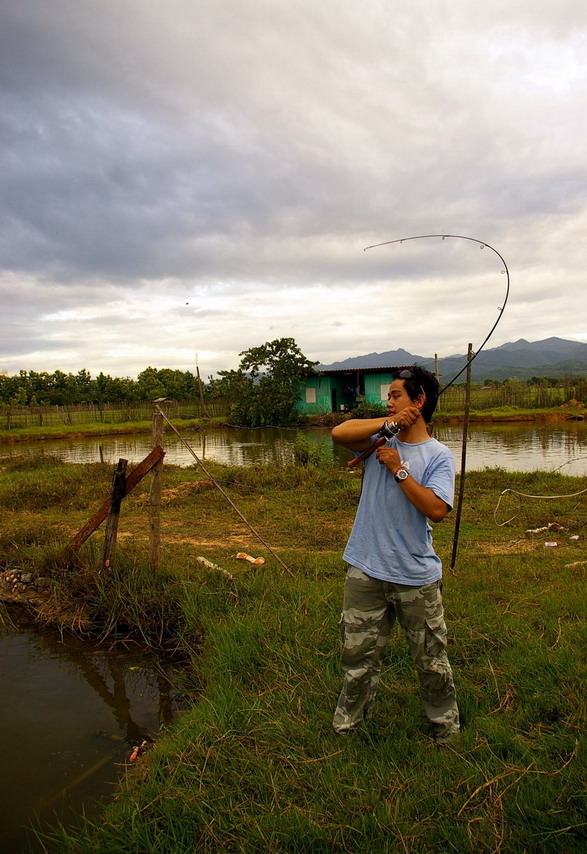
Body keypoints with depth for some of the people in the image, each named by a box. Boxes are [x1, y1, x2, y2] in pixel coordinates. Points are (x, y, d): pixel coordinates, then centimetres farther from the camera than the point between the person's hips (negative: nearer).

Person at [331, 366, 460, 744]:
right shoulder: (382, 439, 3)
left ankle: (445, 724, 40)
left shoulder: (438, 455, -5)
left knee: (431, 658, 15)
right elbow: (339, 433, -14)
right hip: (367, 573, 2)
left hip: (417, 578, -2)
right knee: (358, 656, 15)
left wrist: (399, 470, -16)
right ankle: (347, 724, 37)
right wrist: (390, 424, -16)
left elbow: (436, 509, -19)